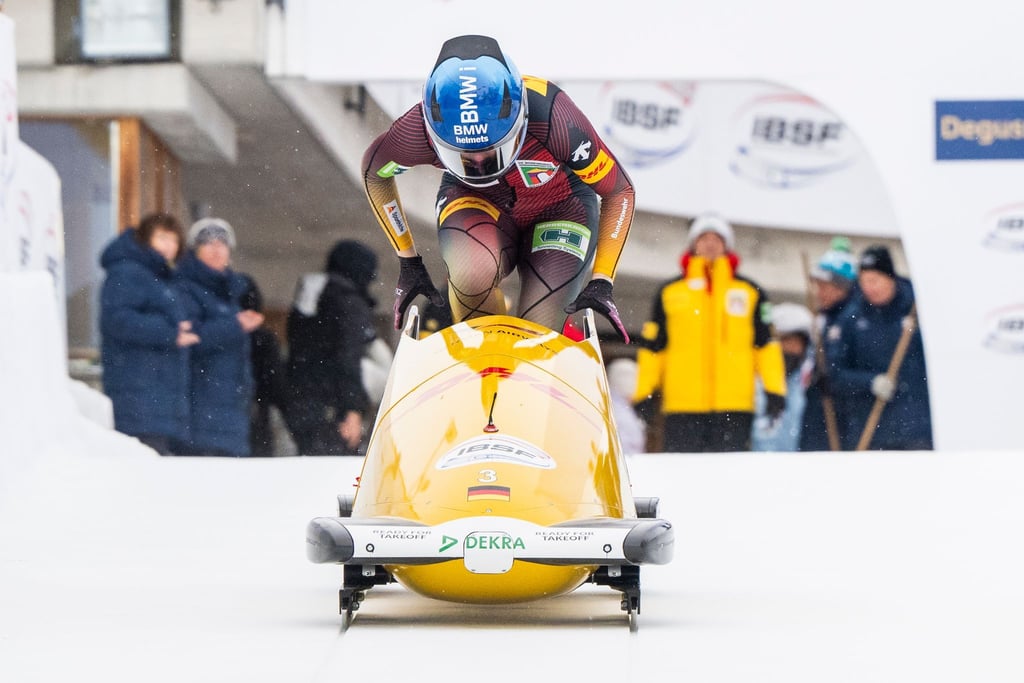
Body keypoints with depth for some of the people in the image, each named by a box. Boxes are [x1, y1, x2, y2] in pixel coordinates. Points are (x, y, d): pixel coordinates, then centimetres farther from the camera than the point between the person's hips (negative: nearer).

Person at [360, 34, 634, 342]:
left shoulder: (553, 117, -36)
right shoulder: (419, 129, -31)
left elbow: (619, 192, -18)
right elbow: (373, 170, -5)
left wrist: (601, 281, -22)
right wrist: (408, 262, -5)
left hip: (559, 211, 0)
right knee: (473, 274, -34)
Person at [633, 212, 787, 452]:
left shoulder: (749, 292, 13)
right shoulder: (670, 293, 14)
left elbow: (765, 342, 12)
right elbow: (652, 345, 14)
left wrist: (774, 390, 3)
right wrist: (642, 395, 7)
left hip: (735, 404, 0)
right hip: (682, 406, 0)